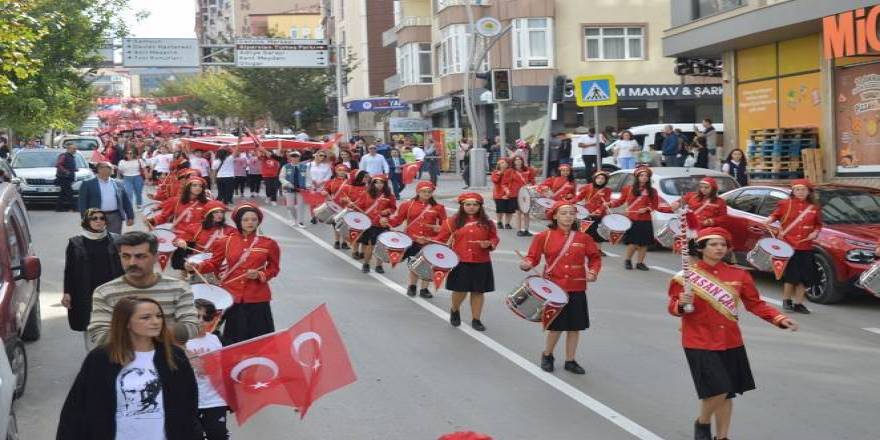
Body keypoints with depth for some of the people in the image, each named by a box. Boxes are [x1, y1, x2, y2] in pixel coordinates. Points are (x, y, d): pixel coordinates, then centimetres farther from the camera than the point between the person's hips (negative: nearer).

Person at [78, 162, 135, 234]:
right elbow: (83, 203, 0)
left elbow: (126, 202, 12)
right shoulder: (88, 184, 4)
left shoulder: (118, 185, 13)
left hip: (115, 217, 3)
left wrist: (130, 217, 6)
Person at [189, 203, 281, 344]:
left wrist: (260, 275, -10)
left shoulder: (268, 244, 1)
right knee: (233, 338, 5)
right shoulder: (226, 242, 3)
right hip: (231, 297, 1)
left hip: (257, 298, 0)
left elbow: (274, 268, 8)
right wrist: (197, 266, -10)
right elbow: (214, 263, 7)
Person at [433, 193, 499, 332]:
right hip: (460, 263, -2)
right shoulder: (453, 221, 1)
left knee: (478, 291, 6)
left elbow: (494, 239, 11)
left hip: (481, 263, 2)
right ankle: (454, 310, 30)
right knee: (460, 290, -1)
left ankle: (476, 319, 18)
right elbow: (441, 238, 3)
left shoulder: (487, 223, 6)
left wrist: (489, 244, -10)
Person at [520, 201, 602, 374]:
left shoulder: (583, 238, 2)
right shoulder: (544, 237, -3)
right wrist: (527, 264, -21)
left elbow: (595, 257, 12)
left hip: (577, 290, 3)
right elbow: (533, 257, 0)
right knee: (556, 326, 2)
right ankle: (547, 355, 28)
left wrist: (593, 271, -6)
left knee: (575, 326, 8)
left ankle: (570, 360, 23)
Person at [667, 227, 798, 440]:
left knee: (727, 393, 10)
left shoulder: (739, 275, 3)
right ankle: (702, 423, 17)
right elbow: (673, 307, -3)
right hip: (700, 344, -4)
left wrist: (780, 319, -8)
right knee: (718, 389, -13)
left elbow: (755, 304, 5)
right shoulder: (686, 276, -7)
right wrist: (682, 305, -26)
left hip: (731, 342, 4)